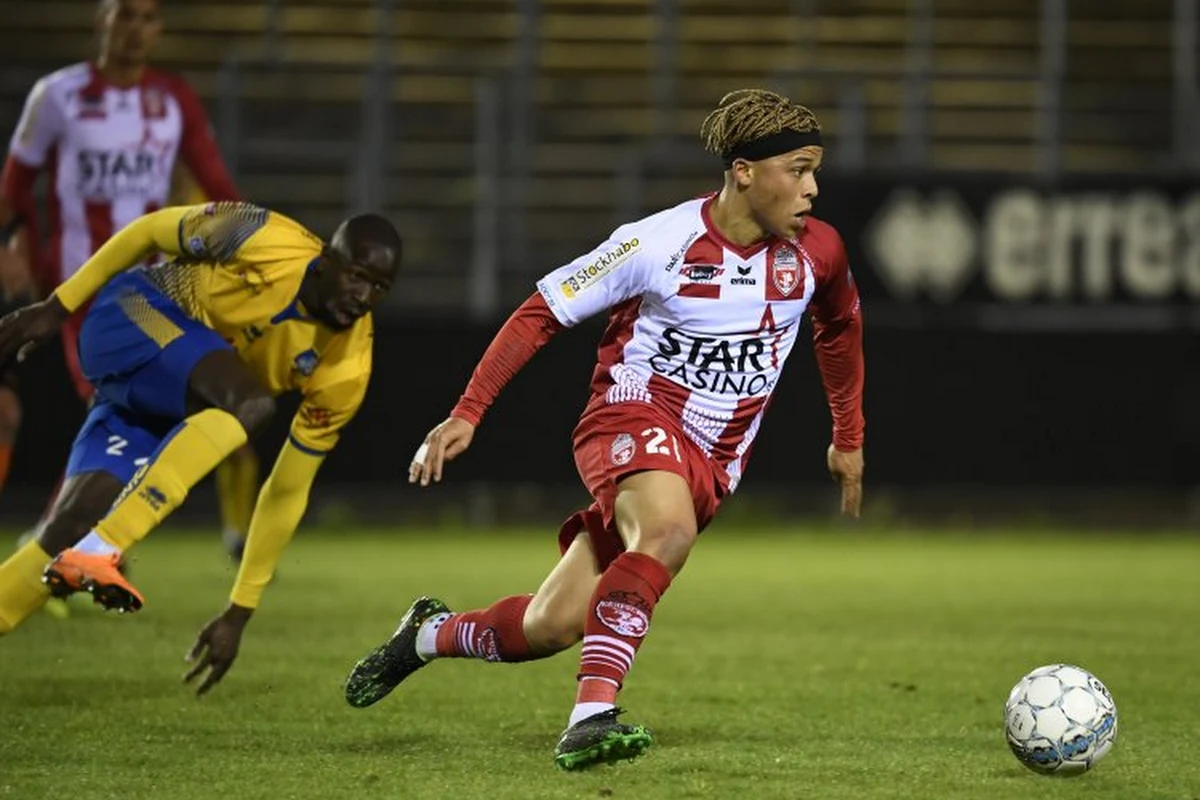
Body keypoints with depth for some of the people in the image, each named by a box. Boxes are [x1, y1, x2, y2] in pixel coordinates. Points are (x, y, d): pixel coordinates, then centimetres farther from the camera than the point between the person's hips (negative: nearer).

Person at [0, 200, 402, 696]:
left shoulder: (346, 372, -13)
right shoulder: (267, 242, -25)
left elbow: (286, 493, -4)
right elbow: (149, 230, -7)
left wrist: (239, 613, -2)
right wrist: (58, 307, -5)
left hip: (170, 406, 5)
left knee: (77, 524, -10)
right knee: (248, 402, -32)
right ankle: (97, 551, -39)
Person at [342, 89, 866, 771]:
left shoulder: (816, 251, -2)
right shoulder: (658, 243, -14)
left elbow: (840, 328, 22)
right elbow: (542, 312, -6)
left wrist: (849, 440, 27)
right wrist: (467, 414, -10)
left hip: (710, 464, 5)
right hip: (634, 413, -5)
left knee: (551, 626, -1)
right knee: (670, 530, -39)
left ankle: (430, 634, 28)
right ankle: (591, 715, -38)